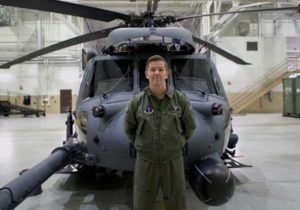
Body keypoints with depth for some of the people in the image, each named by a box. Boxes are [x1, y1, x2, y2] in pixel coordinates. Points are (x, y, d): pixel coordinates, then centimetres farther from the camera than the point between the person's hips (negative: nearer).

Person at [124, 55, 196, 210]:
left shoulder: (180, 99, -5)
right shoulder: (137, 101, -5)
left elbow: (190, 126, 8)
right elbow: (129, 129, 9)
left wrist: (176, 143, 7)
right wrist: (142, 145, 7)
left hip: (173, 160, 0)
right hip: (145, 162, 0)